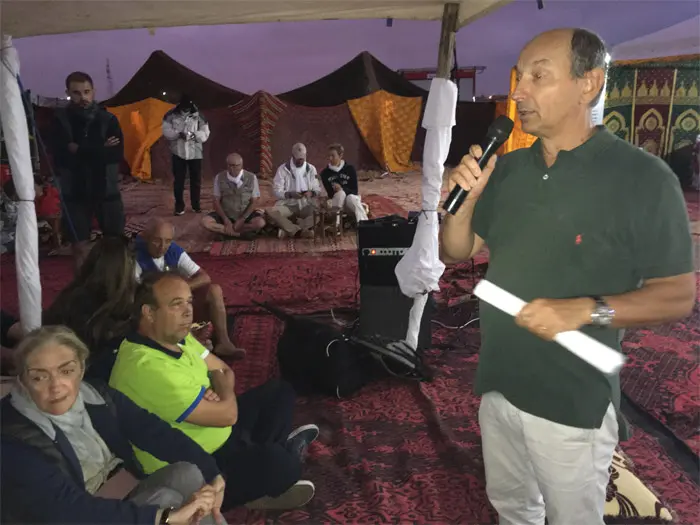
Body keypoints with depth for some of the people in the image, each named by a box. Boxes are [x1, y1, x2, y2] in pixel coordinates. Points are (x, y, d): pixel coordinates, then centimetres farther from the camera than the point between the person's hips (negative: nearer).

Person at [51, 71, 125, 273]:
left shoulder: (108, 119, 0)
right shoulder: (60, 119, -3)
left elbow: (117, 154, -11)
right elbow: (60, 157, -13)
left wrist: (80, 150, -14)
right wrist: (99, 151, -15)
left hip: (107, 191, 1)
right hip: (74, 193, 0)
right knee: (79, 248, 5)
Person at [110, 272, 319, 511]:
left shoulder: (177, 336, -2)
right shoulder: (147, 367, -33)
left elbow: (225, 372, 10)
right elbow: (227, 414, -29)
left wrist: (218, 392, -14)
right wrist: (219, 381, -6)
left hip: (216, 435, 10)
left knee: (279, 391, 16)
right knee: (283, 463, -29)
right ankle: (261, 491, 5)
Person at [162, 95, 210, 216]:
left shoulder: (198, 116, -1)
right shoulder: (171, 115, -1)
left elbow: (205, 134, -3)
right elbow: (166, 131, -5)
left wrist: (194, 134, -24)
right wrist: (178, 134, -23)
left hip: (195, 153, 1)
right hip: (178, 153, 0)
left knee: (196, 180, 6)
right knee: (178, 180, 2)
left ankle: (196, 205, 20)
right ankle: (179, 206, 12)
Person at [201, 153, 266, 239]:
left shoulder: (251, 178, -8)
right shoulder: (219, 178, -6)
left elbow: (254, 201, -5)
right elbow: (216, 201, -3)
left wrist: (242, 219, -16)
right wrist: (226, 220, -16)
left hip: (245, 215, -1)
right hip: (225, 214, 1)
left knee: (260, 223, -31)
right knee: (205, 221, -26)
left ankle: (226, 231, -19)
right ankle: (241, 233, -22)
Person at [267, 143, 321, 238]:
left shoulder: (311, 169, 9)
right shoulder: (283, 169, 1)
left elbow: (318, 189, 7)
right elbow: (276, 191, -4)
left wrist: (311, 193, -17)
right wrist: (290, 194, -23)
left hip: (306, 204, 2)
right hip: (288, 204, -2)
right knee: (271, 213, -33)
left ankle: (288, 230, -31)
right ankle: (301, 231, -36)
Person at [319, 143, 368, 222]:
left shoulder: (349, 169, -3)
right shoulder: (325, 173, 0)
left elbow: (355, 191, -8)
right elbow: (330, 193, -2)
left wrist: (342, 189, -25)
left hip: (352, 197, 0)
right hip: (337, 201, 0)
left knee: (351, 198, -35)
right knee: (341, 193, -33)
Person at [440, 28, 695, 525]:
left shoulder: (643, 178, -15)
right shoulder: (507, 168, 2)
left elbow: (679, 295, -13)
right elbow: (458, 251, 7)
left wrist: (588, 310, -28)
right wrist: (463, 200, -13)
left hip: (574, 400, -5)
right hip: (498, 382, 5)